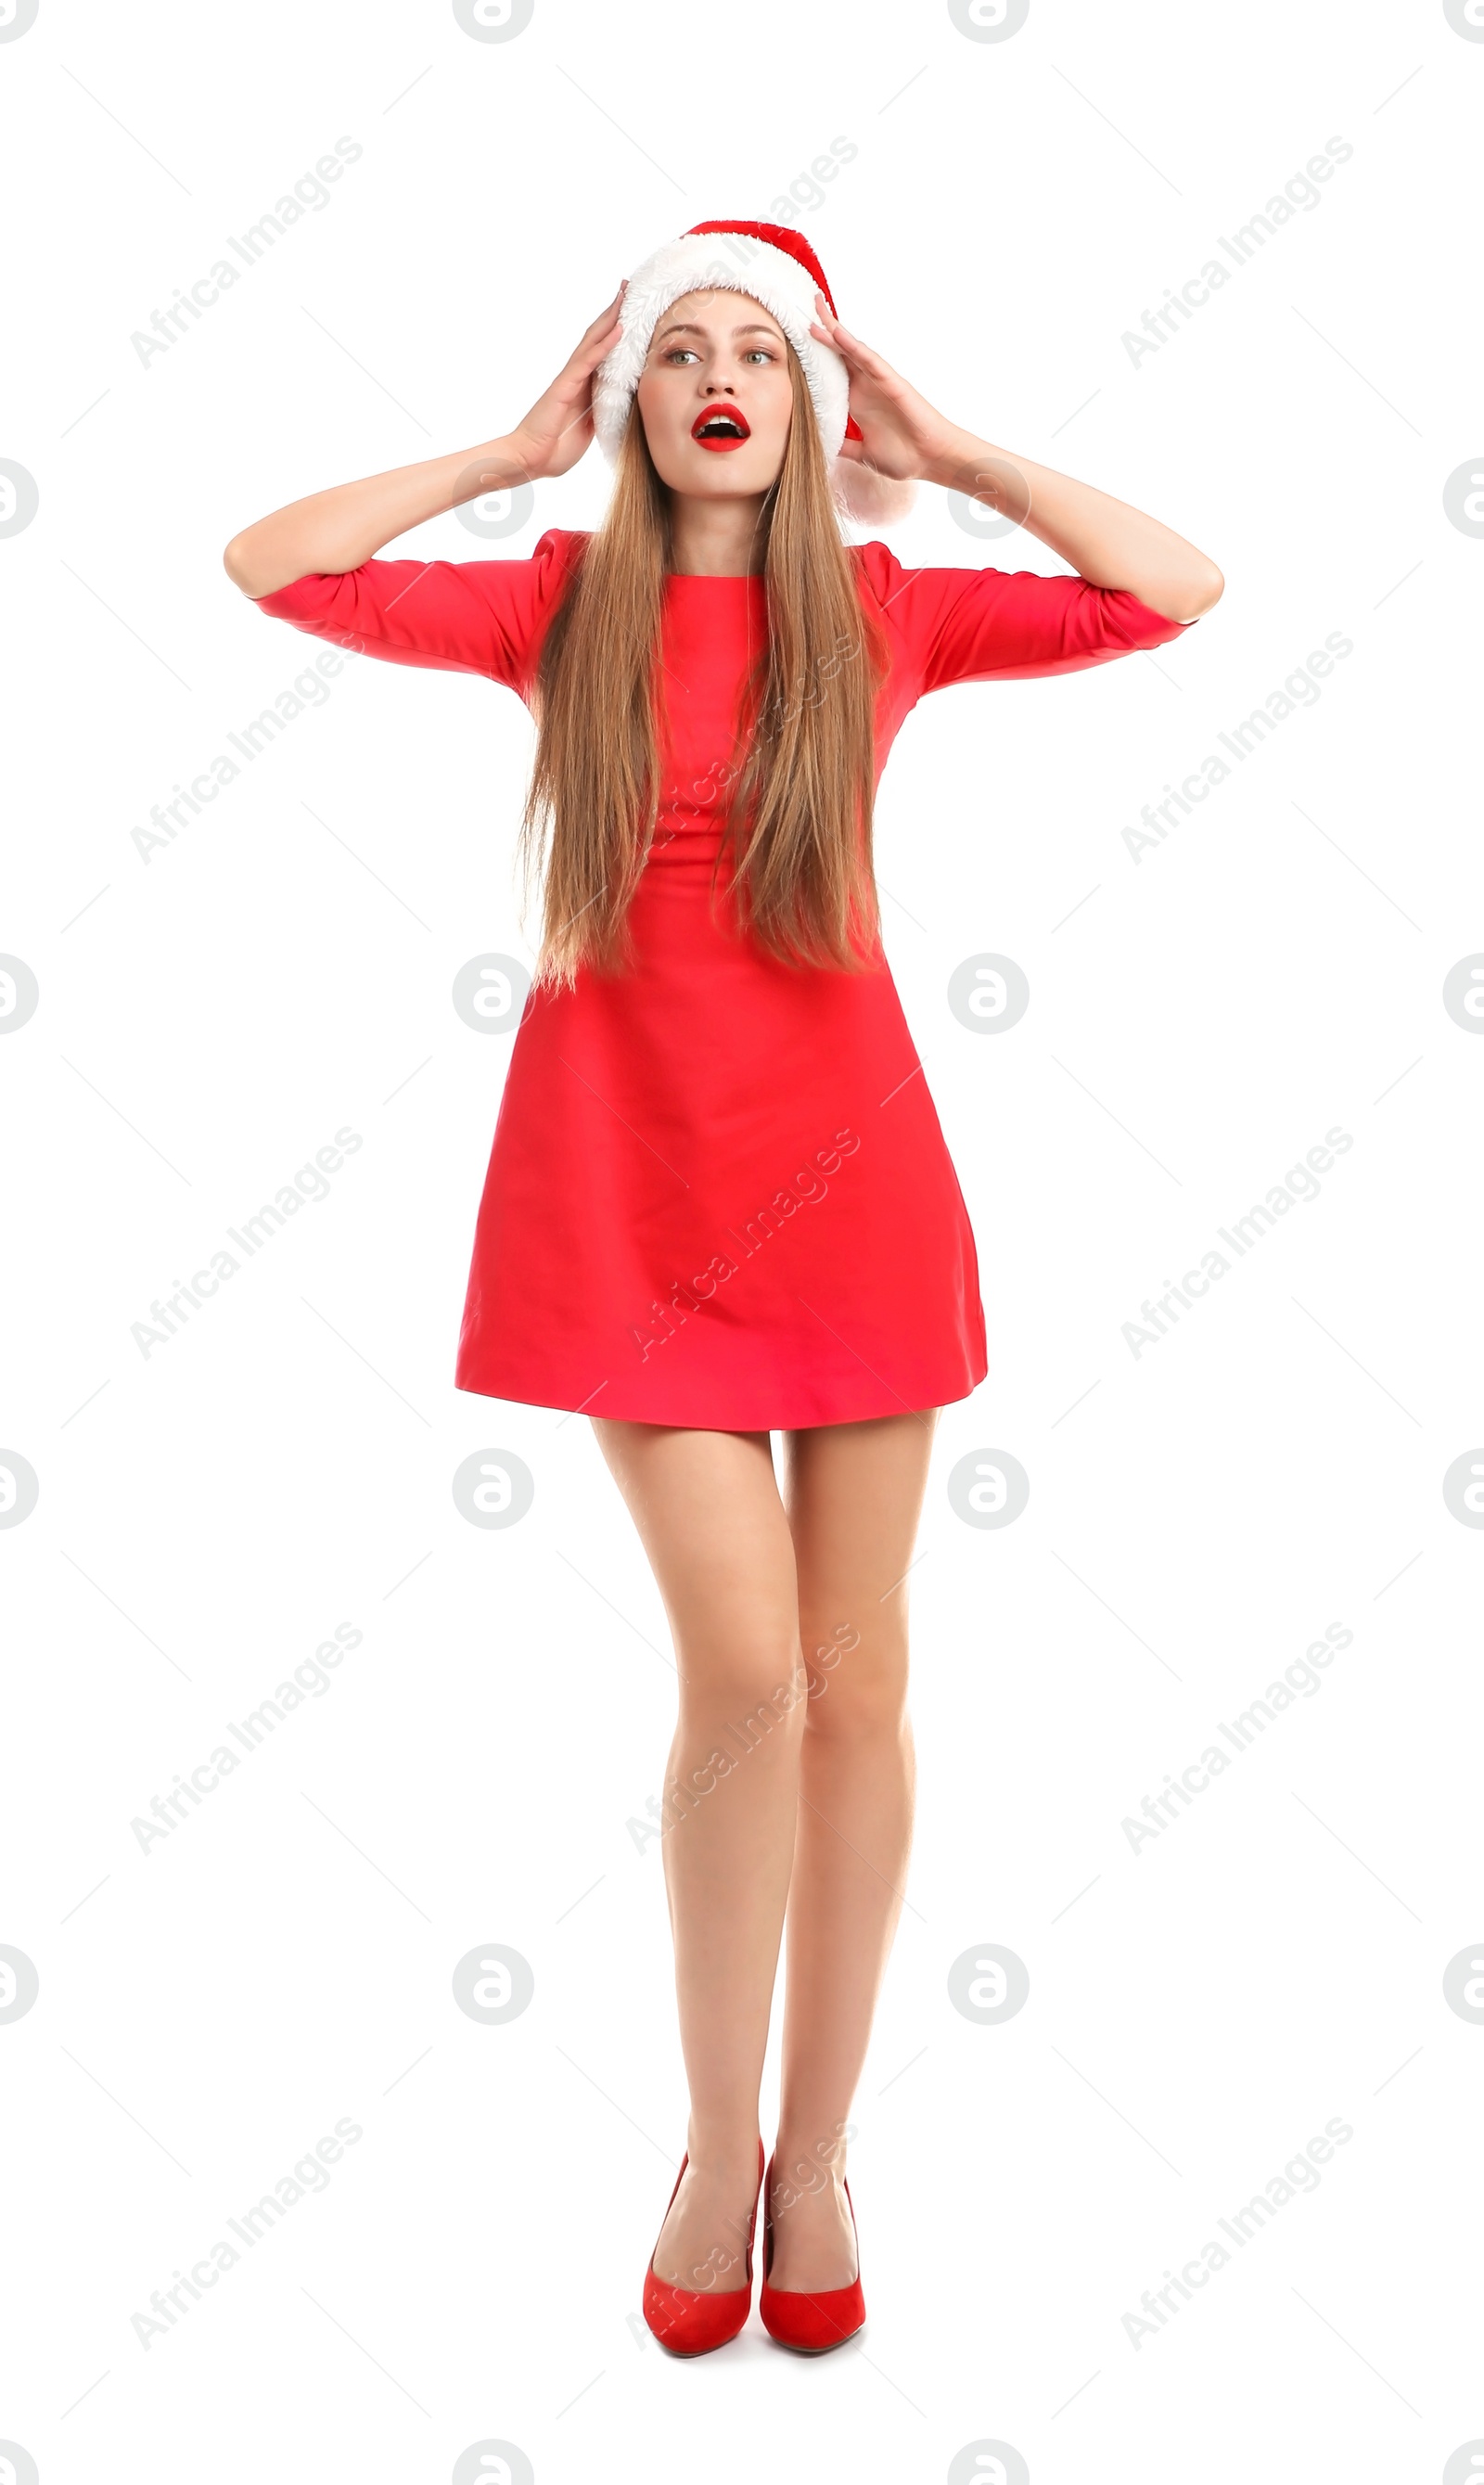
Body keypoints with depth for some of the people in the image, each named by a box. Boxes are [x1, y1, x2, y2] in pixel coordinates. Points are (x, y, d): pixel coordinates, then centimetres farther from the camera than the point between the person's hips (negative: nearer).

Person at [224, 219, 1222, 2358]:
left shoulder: (884, 612, 6)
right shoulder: (559, 602, 5)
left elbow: (1177, 593, 0)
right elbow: (269, 566, -1)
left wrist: (951, 456, 4)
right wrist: (515, 452, 3)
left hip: (849, 1171, 2)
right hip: (633, 1179, -1)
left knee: (855, 1679, 6)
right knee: (742, 1668, -8)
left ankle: (818, 2154, 25)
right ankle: (718, 2147, 17)